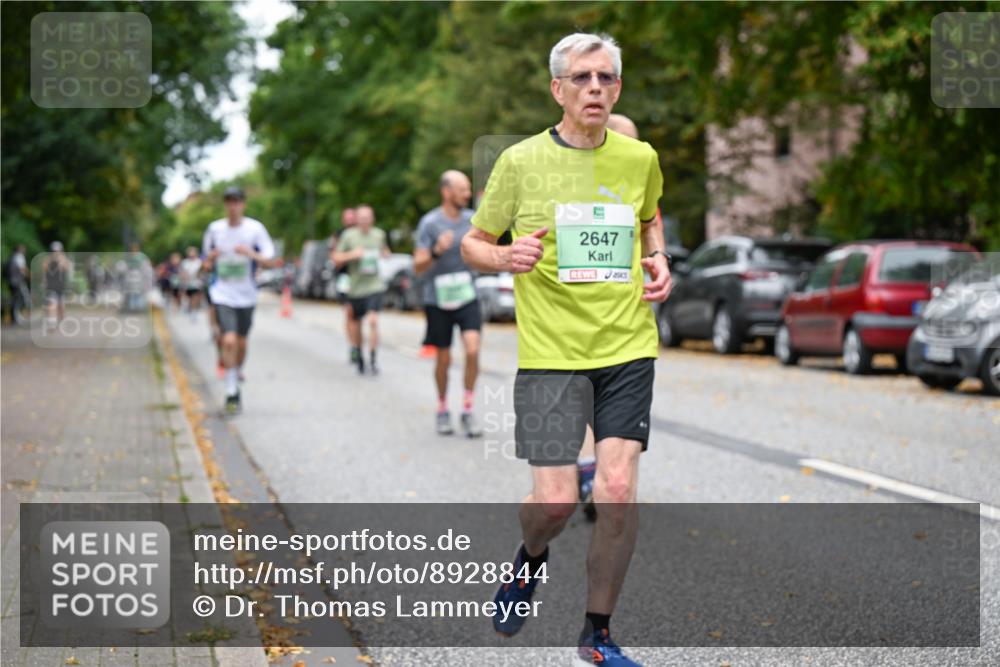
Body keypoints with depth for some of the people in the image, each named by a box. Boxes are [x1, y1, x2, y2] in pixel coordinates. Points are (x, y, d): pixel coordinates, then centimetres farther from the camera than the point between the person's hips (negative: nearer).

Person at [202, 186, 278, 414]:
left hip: (246, 295, 1)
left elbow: (270, 261, -6)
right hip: (222, 295, -1)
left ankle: (236, 379, 37)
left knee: (241, 343, 11)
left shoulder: (255, 229, -3)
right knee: (229, 340, -17)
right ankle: (231, 392, -11)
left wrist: (251, 253, -24)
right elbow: (207, 264, 13)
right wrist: (210, 259, -11)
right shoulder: (214, 229, 2)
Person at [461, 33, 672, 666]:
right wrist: (506, 257, -16)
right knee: (556, 500, -7)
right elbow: (473, 245, 5)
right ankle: (530, 560, 30)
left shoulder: (640, 158, 6)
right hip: (551, 352, -2)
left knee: (619, 493, -5)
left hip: (629, 348, 3)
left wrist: (658, 262, 8)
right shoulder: (521, 161, -3)